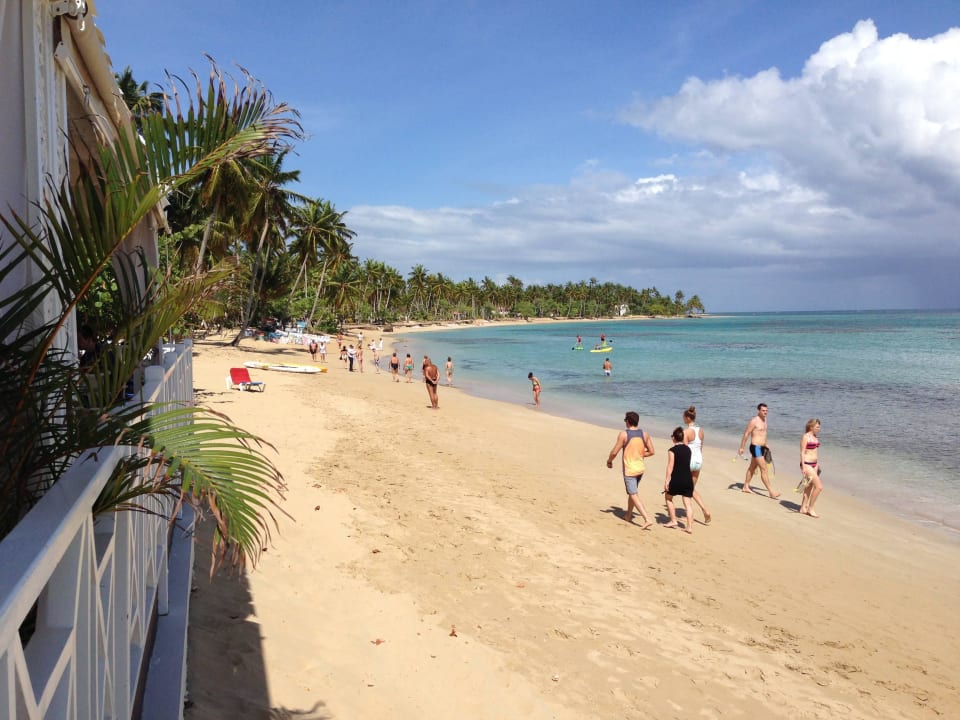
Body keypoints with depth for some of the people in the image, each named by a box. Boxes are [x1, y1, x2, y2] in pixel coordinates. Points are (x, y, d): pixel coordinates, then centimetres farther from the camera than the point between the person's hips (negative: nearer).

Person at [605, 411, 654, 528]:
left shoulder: (623, 434, -14)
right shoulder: (644, 434, 1)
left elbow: (614, 452, -12)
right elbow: (651, 452, 3)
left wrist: (609, 461, 7)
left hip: (629, 469, -6)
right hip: (640, 468, 6)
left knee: (634, 495, -4)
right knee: (632, 492, 23)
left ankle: (647, 519, -13)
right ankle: (628, 515, 36)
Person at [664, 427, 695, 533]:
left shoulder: (672, 450, -10)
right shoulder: (688, 449, 7)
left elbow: (670, 466, -13)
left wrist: (667, 480, -10)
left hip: (676, 479, -5)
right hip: (688, 479, 5)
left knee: (668, 497, 18)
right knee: (687, 502, 5)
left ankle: (673, 521, 18)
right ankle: (689, 527, 0)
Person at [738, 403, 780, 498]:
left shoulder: (764, 420, 10)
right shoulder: (754, 421, -16)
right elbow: (746, 434, -13)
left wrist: (766, 445, 23)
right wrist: (741, 448, -12)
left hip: (761, 447, 9)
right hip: (755, 447, -9)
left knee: (752, 468, 19)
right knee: (764, 470, -10)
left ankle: (746, 487, 31)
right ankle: (771, 492, -10)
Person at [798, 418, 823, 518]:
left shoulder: (815, 437, 12)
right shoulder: (805, 437, -13)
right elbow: (802, 453, -15)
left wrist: (817, 464, 22)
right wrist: (803, 467, -19)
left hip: (814, 465, 9)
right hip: (807, 464, -9)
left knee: (809, 487, 13)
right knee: (819, 487, -12)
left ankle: (803, 508, 22)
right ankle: (810, 508, 0)